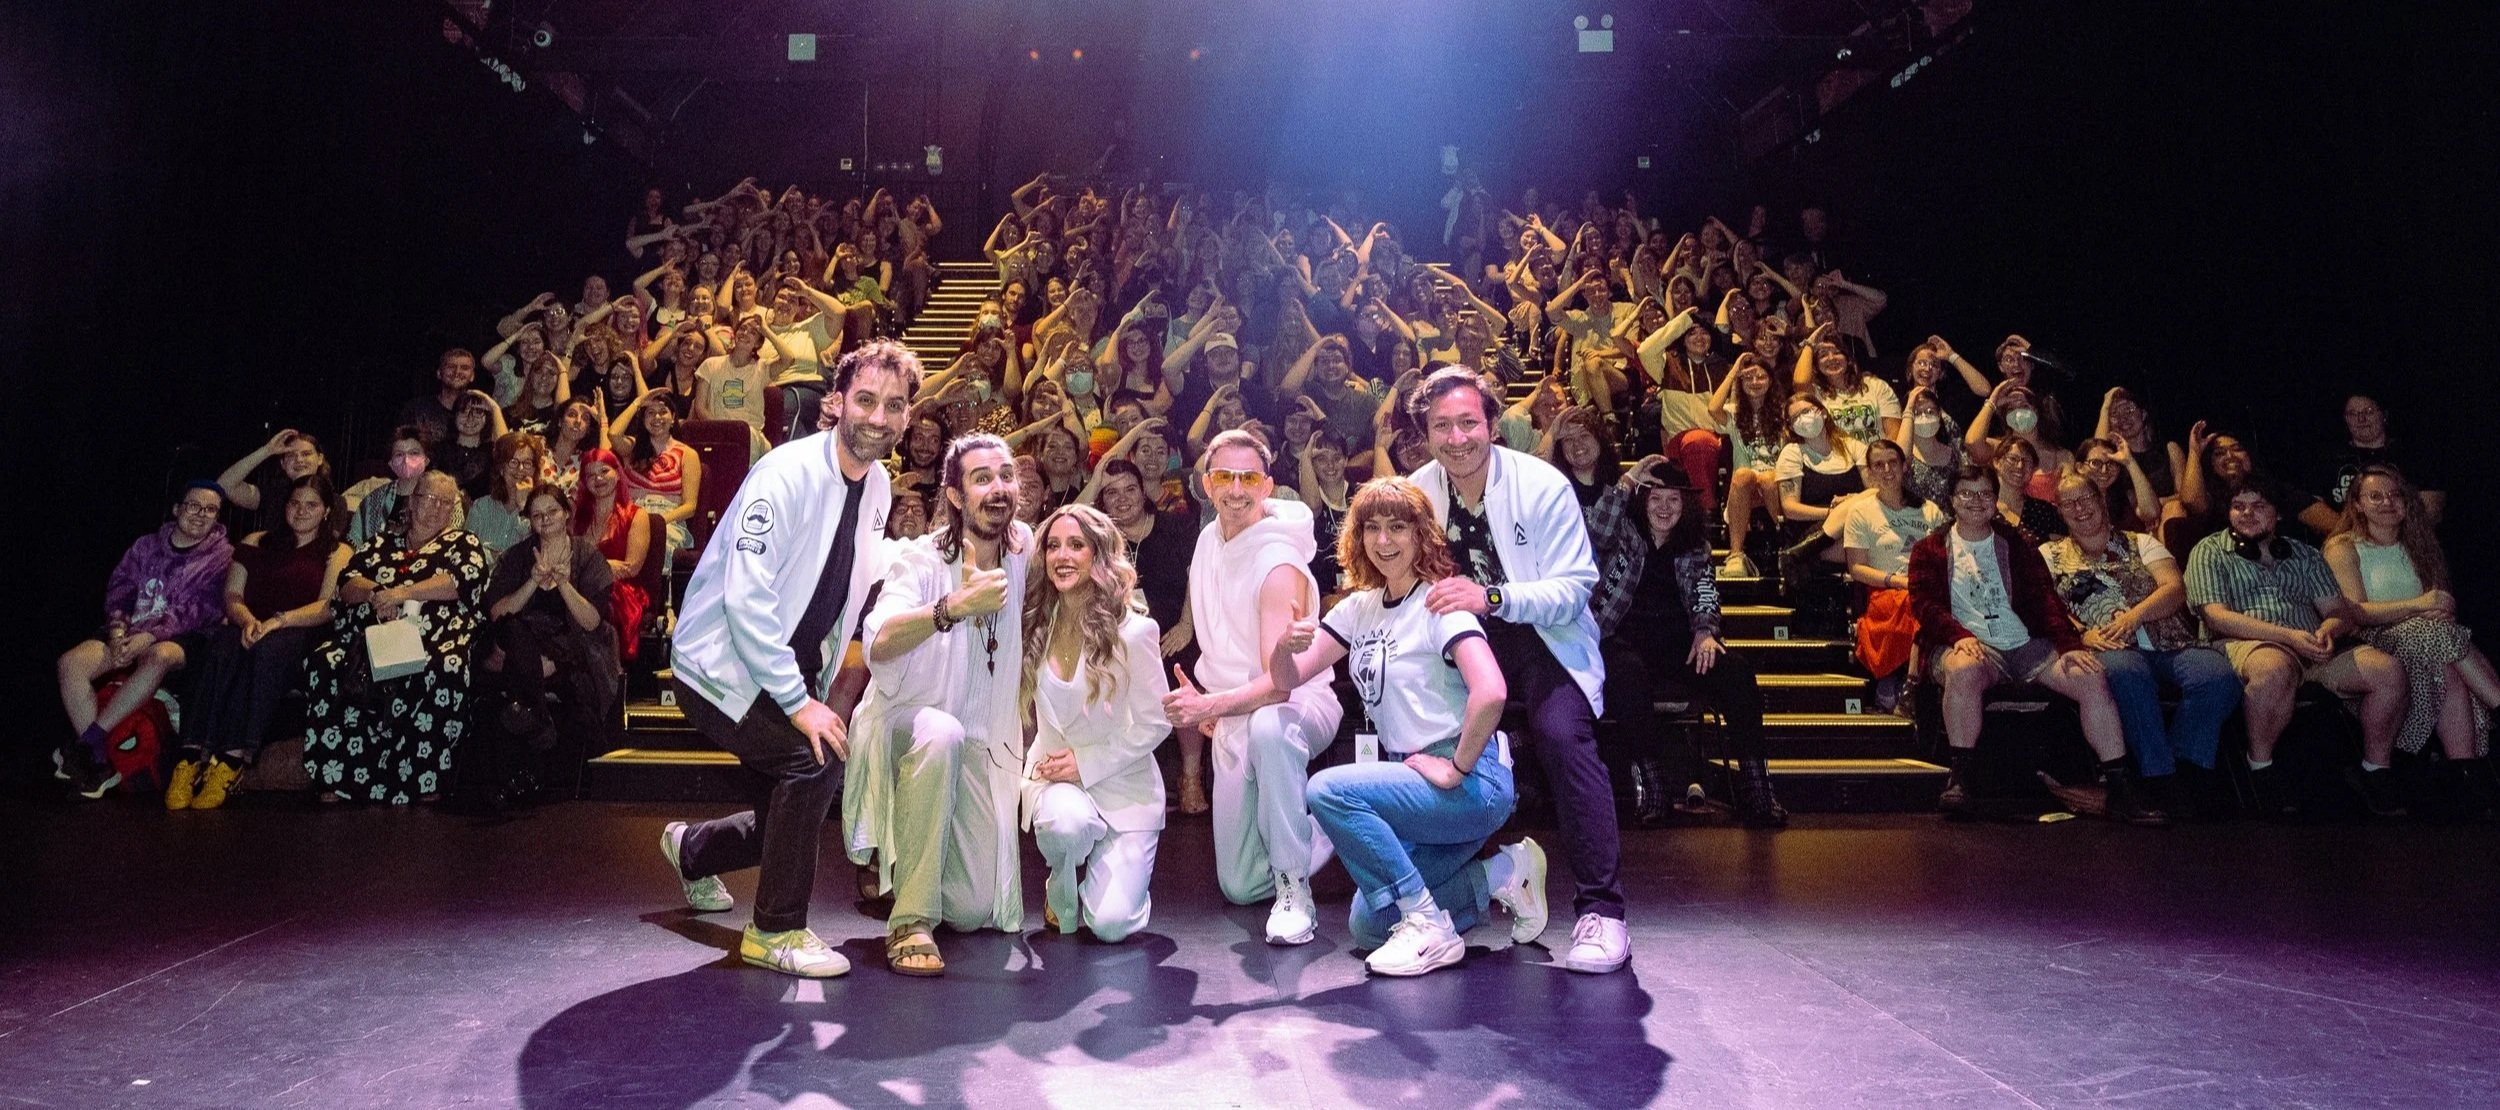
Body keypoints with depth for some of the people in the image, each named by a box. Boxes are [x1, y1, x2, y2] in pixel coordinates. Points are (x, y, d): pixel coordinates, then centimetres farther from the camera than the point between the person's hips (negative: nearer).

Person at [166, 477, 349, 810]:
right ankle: (191, 756, -44)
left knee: (268, 648, -38)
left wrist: (279, 620, -18)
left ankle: (232, 759, -46)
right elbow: (232, 596, 14)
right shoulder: (257, 543, 25)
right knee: (224, 644, -34)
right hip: (249, 629, 3)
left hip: (299, 637, -3)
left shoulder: (337, 553, 15)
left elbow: (327, 607, 0)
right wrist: (247, 620, -9)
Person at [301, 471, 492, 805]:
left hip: (433, 642, -3)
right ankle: (330, 787, -23)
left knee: (444, 672, -37)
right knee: (324, 663, -27)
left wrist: (401, 592, -14)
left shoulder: (464, 543, 18)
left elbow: (460, 581, -3)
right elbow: (347, 584, 12)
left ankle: (425, 790, -31)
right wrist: (376, 593, -10)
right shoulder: (380, 543, 26)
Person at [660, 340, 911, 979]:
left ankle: (692, 851, 45)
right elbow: (746, 599, -27)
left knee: (794, 814, 11)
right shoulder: (788, 474, -23)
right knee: (813, 760, -27)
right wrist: (799, 702, -27)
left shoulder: (876, 484, 2)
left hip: (789, 674, 8)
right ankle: (777, 931, -8)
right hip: (722, 667, -8)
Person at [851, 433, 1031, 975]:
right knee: (941, 732, -41)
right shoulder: (920, 559, -16)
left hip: (980, 745, 4)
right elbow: (878, 643, -34)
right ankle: (909, 921, -28)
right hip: (903, 722, -4)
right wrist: (955, 606, -49)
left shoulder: (1024, 550, -2)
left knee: (975, 912, -8)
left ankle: (901, 859, 28)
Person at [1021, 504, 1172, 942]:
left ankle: (1117, 864, 22)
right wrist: (1042, 764, -7)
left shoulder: (1133, 631, -13)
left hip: (1122, 783, -2)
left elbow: (1155, 723, -10)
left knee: (1111, 924, -14)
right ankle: (1061, 893, 1)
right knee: (1065, 822, -35)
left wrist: (1087, 762, -15)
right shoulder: (1037, 626, -1)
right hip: (1054, 774, 3)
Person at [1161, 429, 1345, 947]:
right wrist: (1200, 697, 6)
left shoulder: (1279, 565, -20)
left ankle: (1294, 890, -32)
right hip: (1233, 720, 7)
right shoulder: (1208, 540, 3)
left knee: (1269, 726, -46)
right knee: (1240, 886, 7)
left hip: (1299, 704, -7)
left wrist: (1211, 705, -39)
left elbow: (1280, 682, -28)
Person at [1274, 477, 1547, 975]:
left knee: (1328, 791, -25)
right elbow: (1287, 679, 5)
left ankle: (1430, 927, -13)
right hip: (1412, 781, 8)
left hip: (1472, 783, -8)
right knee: (1368, 927, 3)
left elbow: (1491, 691, -29)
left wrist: (1455, 768, -21)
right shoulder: (1360, 607, 9)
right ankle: (1502, 874, 14)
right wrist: (1285, 645, -16)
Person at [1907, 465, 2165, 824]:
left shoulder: (2018, 546, 20)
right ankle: (1960, 780, -30)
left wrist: (2069, 644, -10)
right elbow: (1924, 605, -2)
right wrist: (1960, 636, -21)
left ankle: (2121, 790, -15)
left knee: (2092, 675, -21)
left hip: (2027, 645, 4)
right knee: (1964, 669, -39)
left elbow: (2044, 599, 8)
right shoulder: (1931, 550, 12)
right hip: (1970, 646, -4)